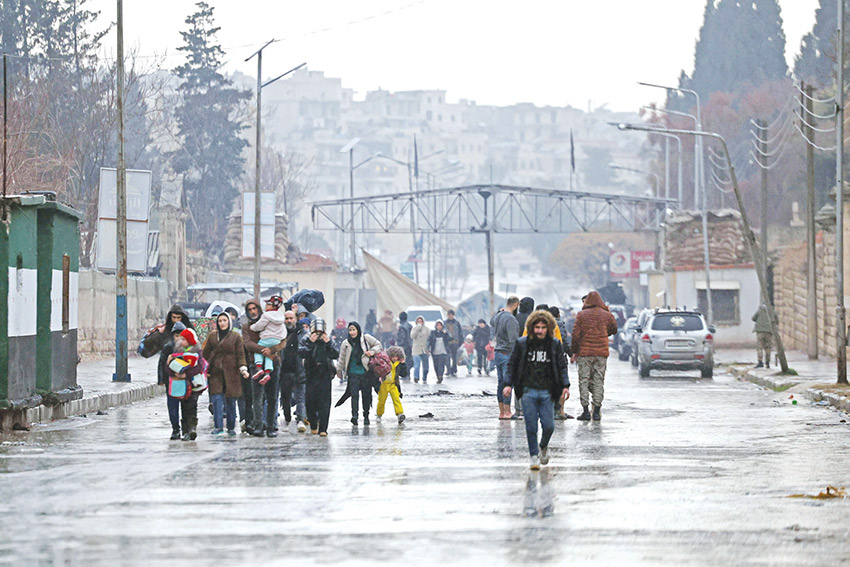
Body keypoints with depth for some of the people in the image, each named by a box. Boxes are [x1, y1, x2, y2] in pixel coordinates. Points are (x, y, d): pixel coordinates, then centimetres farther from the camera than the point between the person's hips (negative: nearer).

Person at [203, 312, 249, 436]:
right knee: (217, 399, -10)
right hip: (215, 373, 1)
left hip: (231, 373, -1)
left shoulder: (236, 337, 5)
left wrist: (243, 369, -13)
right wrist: (205, 370, 7)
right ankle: (218, 426, -11)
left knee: (231, 401, 1)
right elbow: (206, 354, 13)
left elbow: (240, 355, 1)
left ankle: (231, 428, 11)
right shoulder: (212, 337, 11)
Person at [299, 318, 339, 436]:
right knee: (310, 402, 1)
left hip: (325, 375, -1)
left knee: (324, 403, -8)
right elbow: (302, 353, -10)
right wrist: (311, 343, -17)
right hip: (311, 376, 1)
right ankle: (313, 425, 22)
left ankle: (323, 429, -8)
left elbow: (336, 355, -3)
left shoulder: (329, 341, 8)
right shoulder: (306, 341, 7)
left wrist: (328, 343, -14)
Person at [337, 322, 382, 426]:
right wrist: (339, 370, 12)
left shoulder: (366, 338, -3)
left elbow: (378, 344, 10)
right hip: (353, 373, 0)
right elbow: (341, 358, 11)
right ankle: (354, 415, -25)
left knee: (366, 395, 8)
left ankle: (366, 416, 21)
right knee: (354, 394, -15)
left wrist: (372, 352, -7)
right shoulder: (346, 344, 1)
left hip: (366, 372, 0)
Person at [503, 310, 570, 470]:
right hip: (528, 391, -1)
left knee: (549, 426, -3)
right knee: (531, 426, -5)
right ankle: (534, 456, 8)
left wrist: (565, 386, -2)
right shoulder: (522, 344, 3)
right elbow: (512, 365, 8)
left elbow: (562, 367, 8)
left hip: (547, 392, 1)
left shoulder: (555, 345, 5)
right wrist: (508, 384, -1)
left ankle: (543, 446, 27)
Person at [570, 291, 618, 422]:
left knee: (584, 381, 3)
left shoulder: (581, 315, -2)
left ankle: (585, 410, -3)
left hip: (585, 352, -2)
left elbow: (576, 334, -4)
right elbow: (614, 329, 18)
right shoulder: (606, 315, 3)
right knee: (599, 381, 5)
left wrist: (574, 352, 4)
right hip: (601, 353, 2)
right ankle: (597, 411, 1)